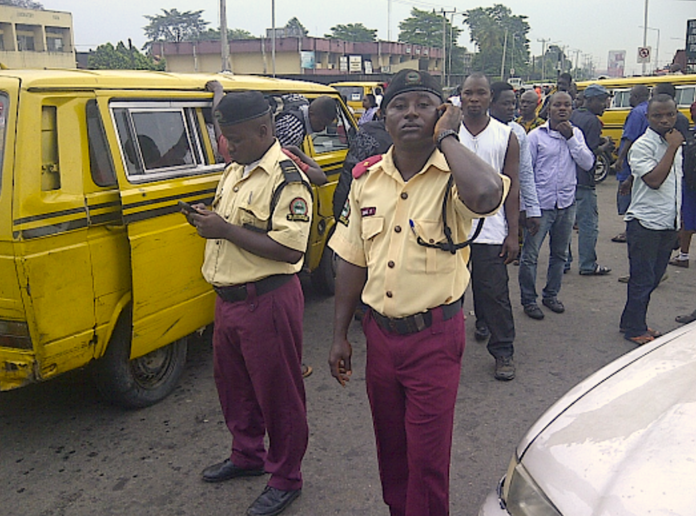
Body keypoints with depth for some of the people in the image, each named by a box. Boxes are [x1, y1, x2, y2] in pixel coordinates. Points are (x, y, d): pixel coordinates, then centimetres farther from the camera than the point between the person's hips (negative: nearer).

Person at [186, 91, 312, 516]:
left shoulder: (287, 179, -18)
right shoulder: (234, 170, 11)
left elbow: (289, 249, -26)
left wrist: (226, 230, -23)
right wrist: (208, 219, 1)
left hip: (268, 301, -9)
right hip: (228, 298, 9)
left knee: (278, 393, 6)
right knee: (233, 384, 22)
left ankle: (286, 478, 25)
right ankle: (247, 455, 44)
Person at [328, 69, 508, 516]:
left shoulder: (454, 176, -12)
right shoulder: (367, 177, 2)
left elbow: (487, 195, -39)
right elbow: (353, 261, 8)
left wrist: (446, 138, -22)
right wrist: (340, 335, 9)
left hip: (435, 336, -5)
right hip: (380, 332, 5)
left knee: (427, 456, 7)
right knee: (389, 444, 22)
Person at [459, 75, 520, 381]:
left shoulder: (506, 136, 2)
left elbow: (512, 187, 2)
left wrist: (513, 234, -2)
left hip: (491, 230, -1)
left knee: (495, 293, 2)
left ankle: (503, 351, 15)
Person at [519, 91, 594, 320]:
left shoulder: (576, 134, 8)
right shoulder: (536, 136, -5)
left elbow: (588, 163, -4)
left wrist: (570, 137, -10)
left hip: (566, 204, 4)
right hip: (540, 205, -4)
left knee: (560, 254, 15)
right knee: (530, 255, -1)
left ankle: (551, 295, 31)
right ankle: (528, 299, 13)